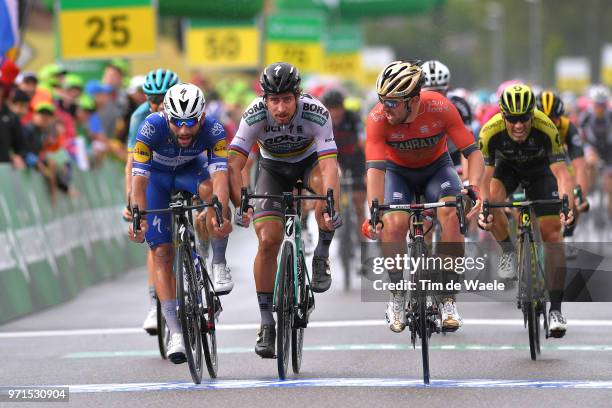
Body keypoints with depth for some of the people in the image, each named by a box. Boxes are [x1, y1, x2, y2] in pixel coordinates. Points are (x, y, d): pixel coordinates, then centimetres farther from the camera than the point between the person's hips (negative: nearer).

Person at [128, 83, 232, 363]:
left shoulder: (213, 130, -33)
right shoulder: (152, 127, -36)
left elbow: (220, 174, -43)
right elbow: (139, 179, -38)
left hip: (190, 170, 1)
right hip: (156, 174, -1)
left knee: (209, 188, -36)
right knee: (162, 253, -12)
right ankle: (175, 332, -12)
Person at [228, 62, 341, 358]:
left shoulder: (316, 113, -33)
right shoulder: (255, 116, -29)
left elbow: (328, 164, -41)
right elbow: (234, 165, -32)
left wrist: (330, 206, -55)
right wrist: (240, 206, -46)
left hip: (310, 160, -1)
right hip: (273, 168, 1)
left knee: (324, 180, -37)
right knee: (268, 241, -16)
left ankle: (321, 257, -16)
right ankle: (267, 323, -3)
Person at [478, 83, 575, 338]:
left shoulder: (546, 129, -36)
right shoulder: (490, 132, -34)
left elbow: (561, 173, -38)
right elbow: (486, 176, -31)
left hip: (540, 170, -1)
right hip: (506, 168, 1)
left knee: (552, 234, -11)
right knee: (492, 199, -32)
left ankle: (556, 309, -5)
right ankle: (508, 250, -2)